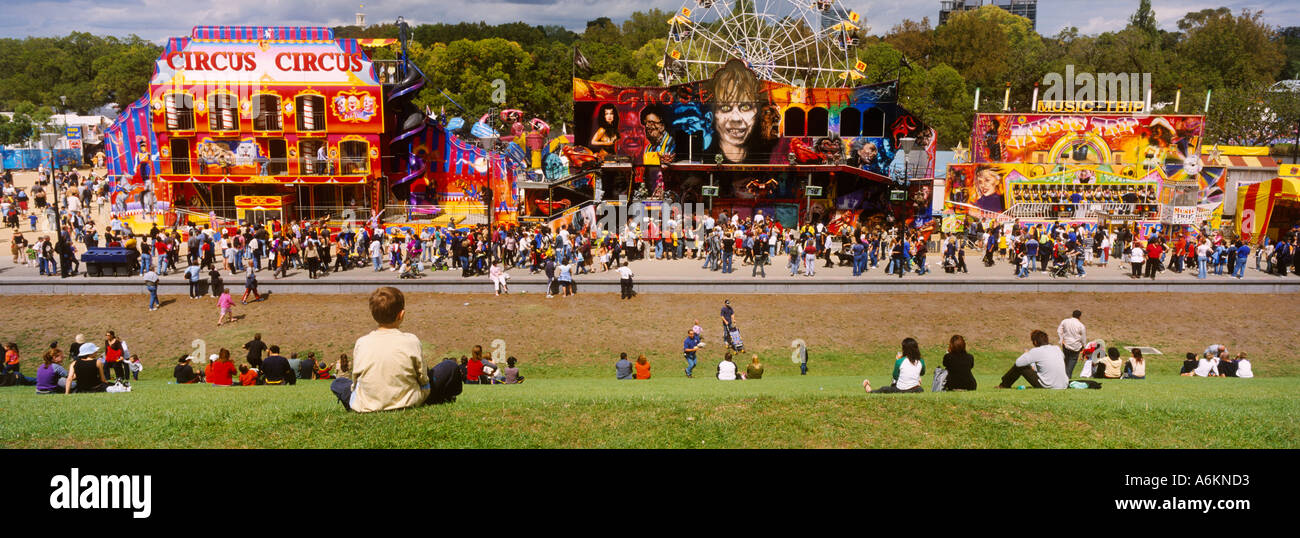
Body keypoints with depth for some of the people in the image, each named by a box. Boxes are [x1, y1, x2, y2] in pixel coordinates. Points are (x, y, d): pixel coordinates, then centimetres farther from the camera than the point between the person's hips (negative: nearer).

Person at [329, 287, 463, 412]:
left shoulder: (361, 343, -9)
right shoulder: (411, 341, -14)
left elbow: (355, 379, 1)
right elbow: (423, 380, -4)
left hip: (367, 405, 4)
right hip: (408, 403, -3)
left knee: (337, 383, 33)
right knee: (450, 366, 14)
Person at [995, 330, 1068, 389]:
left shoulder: (1036, 351, -11)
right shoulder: (1057, 348, 6)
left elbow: (1018, 362, -10)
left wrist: (1026, 354, 14)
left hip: (1046, 386, -6)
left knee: (1019, 366, 6)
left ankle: (1004, 385, 23)